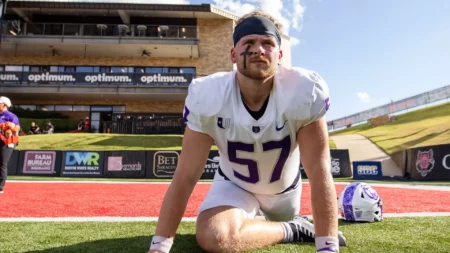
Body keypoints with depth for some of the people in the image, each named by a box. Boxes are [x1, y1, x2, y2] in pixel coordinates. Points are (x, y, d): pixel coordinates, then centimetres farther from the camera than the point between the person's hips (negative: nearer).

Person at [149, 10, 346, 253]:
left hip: (284, 185, 1)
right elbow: (185, 177, -27)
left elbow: (319, 172, -30)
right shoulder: (207, 96, -30)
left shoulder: (305, 91, -31)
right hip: (234, 183, 0)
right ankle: (294, 229, 6)